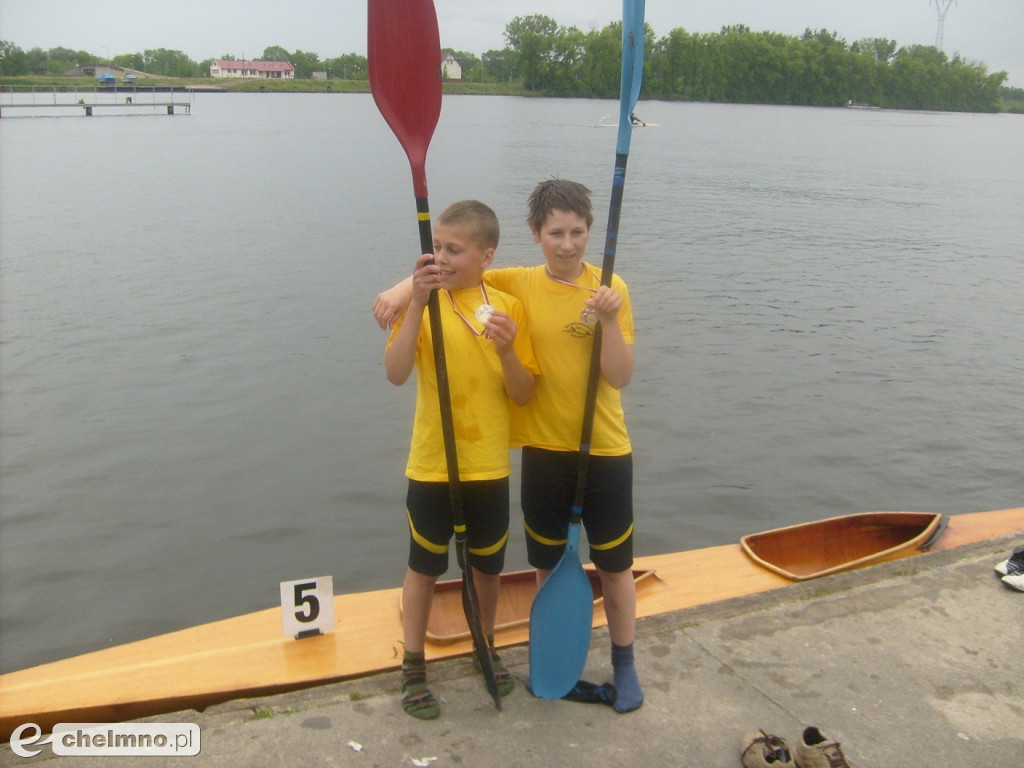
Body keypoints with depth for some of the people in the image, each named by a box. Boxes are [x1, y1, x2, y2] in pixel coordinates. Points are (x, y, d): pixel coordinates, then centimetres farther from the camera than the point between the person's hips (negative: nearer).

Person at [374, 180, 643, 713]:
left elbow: (620, 377, -10)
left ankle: (624, 665, 30)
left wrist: (609, 319, -24)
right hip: (543, 449, 1)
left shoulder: (609, 288, -7)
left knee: (614, 565, 11)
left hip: (605, 451, -1)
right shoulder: (517, 285, -3)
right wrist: (403, 289, -19)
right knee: (548, 563, 15)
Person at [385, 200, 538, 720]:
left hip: (489, 466, 2)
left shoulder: (507, 307, -2)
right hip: (431, 465, -2)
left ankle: (485, 649, 40)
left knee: (488, 566, 17)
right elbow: (395, 373, -23)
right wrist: (419, 303, -29)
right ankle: (414, 669, 27)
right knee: (424, 567, 10)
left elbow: (523, 394, -3)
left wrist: (507, 350, -21)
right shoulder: (421, 302, -6)